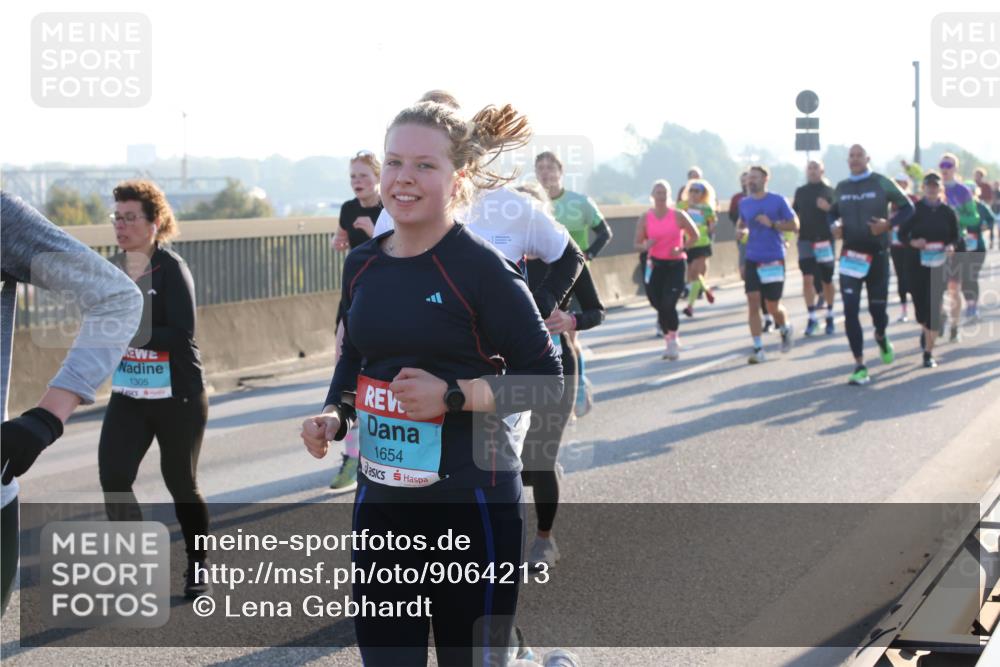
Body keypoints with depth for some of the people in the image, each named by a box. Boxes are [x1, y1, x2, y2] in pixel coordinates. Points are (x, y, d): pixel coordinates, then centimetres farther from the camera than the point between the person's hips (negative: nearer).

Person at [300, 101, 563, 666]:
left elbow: (546, 379, -11)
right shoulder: (363, 265, 5)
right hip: (382, 499, 6)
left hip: (470, 500, -6)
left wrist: (452, 395, -22)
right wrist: (333, 418, 1)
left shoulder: (481, 268, -13)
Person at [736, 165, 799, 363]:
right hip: (752, 259, 3)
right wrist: (741, 230, 3)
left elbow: (794, 225, -5)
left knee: (773, 306, 3)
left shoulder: (778, 201, -5)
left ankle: (786, 329, 35)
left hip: (774, 260, -3)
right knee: (753, 304, -7)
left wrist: (772, 224, -18)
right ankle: (758, 349, -2)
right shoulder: (744, 203, 8)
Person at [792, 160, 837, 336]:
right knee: (807, 279, -10)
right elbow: (795, 213, 15)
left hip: (825, 239, -1)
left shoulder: (829, 191, 0)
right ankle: (812, 318, -5)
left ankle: (830, 316, 24)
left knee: (827, 280, 9)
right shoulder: (800, 191, 8)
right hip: (805, 239, 1)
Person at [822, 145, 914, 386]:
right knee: (850, 311, -10)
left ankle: (881, 337, 45)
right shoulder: (841, 187, 7)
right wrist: (833, 226, 0)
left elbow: (907, 207, 1)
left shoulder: (882, 183, -4)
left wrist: (889, 224, -15)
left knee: (877, 308, 8)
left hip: (877, 254, -2)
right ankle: (860, 366, -5)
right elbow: (833, 212, 23)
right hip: (850, 255, 2)